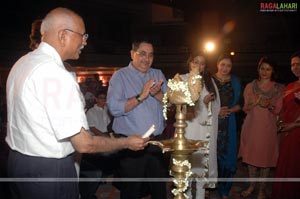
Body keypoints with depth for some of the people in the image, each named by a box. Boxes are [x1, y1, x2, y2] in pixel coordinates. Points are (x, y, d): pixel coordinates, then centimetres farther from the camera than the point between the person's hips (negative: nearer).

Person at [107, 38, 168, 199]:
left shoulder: (158, 74, 10)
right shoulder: (120, 76, -4)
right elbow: (114, 108, -17)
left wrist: (156, 93, -14)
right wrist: (141, 96, -20)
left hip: (156, 142, 4)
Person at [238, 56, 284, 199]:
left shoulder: (279, 88, 2)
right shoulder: (250, 86, 6)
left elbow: (278, 110, 2)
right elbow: (245, 108, 6)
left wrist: (269, 106, -19)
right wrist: (254, 104, -14)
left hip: (268, 128, -1)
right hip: (251, 126, 2)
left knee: (265, 157, 5)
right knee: (251, 155, 9)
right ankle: (252, 185, 27)